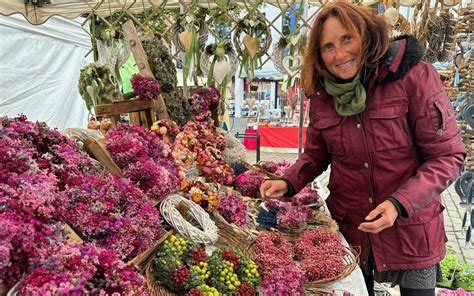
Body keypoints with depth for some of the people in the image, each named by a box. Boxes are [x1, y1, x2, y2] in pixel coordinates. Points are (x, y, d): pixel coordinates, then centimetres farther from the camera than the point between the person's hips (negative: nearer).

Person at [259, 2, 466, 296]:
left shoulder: (415, 77, -15)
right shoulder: (322, 94, -2)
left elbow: (448, 156, -13)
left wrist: (399, 204, -25)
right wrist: (288, 183, -9)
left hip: (411, 234, -3)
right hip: (348, 233, 3)